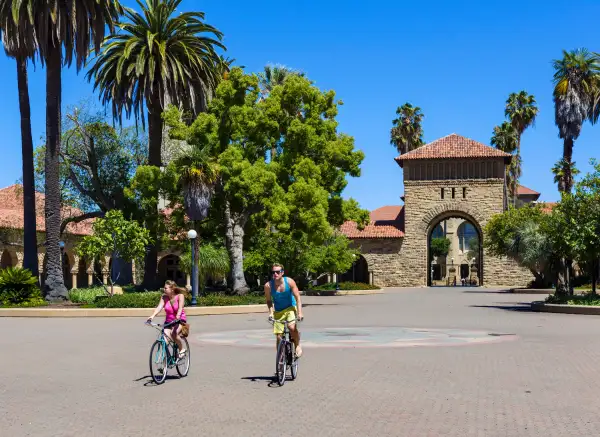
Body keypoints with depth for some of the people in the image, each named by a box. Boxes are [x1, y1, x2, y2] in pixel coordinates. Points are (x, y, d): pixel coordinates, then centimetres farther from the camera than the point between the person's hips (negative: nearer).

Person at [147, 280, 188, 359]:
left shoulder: (180, 296, -11)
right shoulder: (164, 297, -3)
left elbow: (180, 308, -24)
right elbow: (159, 307, -17)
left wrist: (178, 316, -43)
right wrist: (152, 316, -34)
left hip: (180, 320, -4)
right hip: (168, 320, 4)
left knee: (174, 333, -30)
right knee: (166, 335, -19)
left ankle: (182, 349, -6)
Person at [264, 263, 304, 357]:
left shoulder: (289, 282, -18)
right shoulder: (268, 285, -16)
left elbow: (298, 298, -13)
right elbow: (269, 300, 0)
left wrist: (300, 312, -23)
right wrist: (271, 312, -15)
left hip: (290, 308, -2)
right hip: (278, 312, 2)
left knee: (292, 327, -28)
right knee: (279, 337, -2)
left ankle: (297, 345, -1)